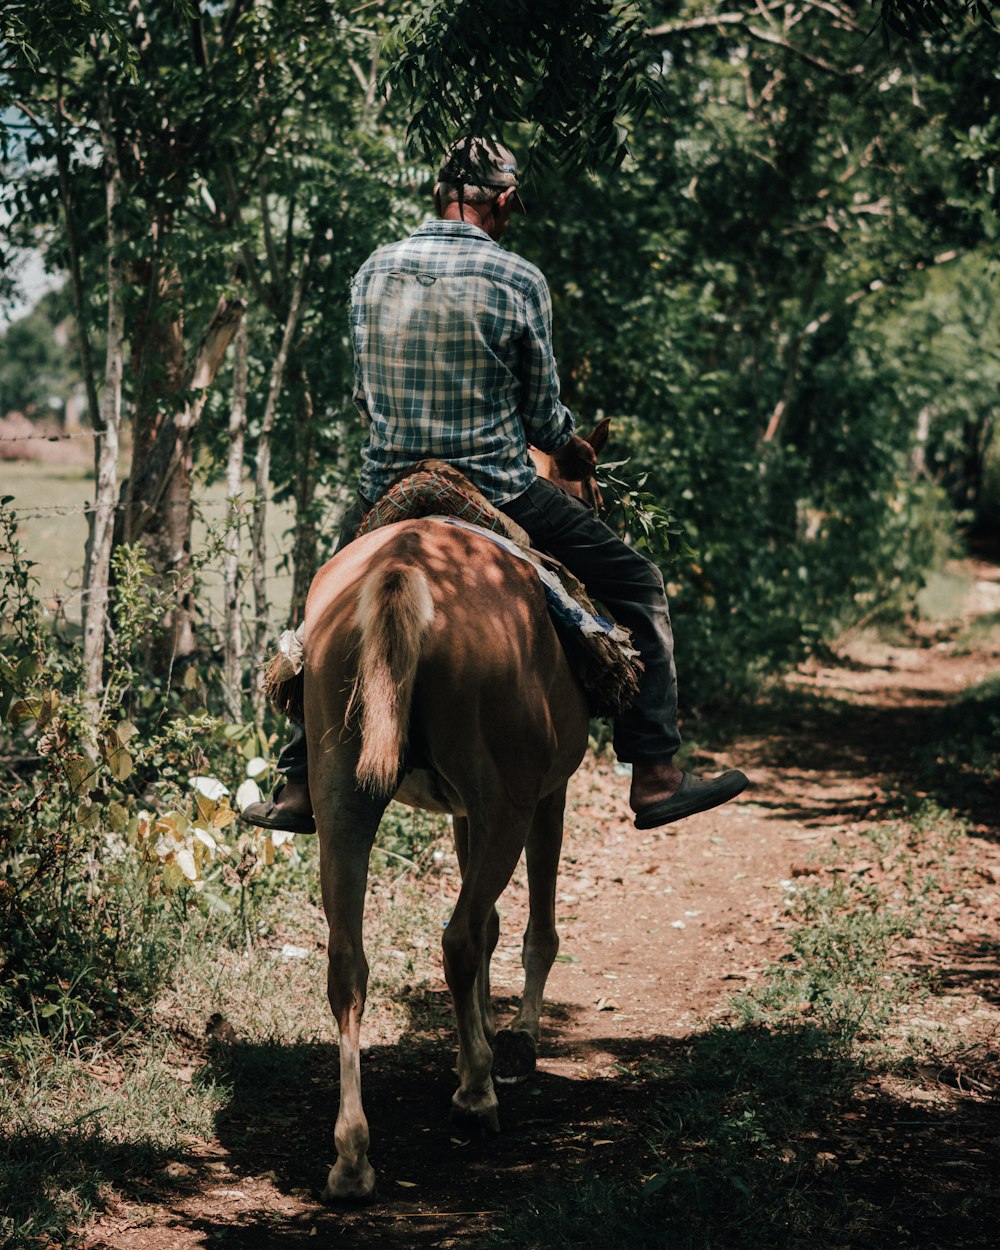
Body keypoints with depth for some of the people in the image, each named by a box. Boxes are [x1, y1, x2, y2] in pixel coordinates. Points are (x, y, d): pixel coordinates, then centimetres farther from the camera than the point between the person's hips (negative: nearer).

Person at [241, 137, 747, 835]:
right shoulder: (520, 280, -7)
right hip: (499, 494, -4)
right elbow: (544, 416, -1)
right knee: (637, 587, 9)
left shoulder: (373, 272, 5)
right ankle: (655, 777, 5)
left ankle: (298, 788, 27)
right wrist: (574, 454, 20)